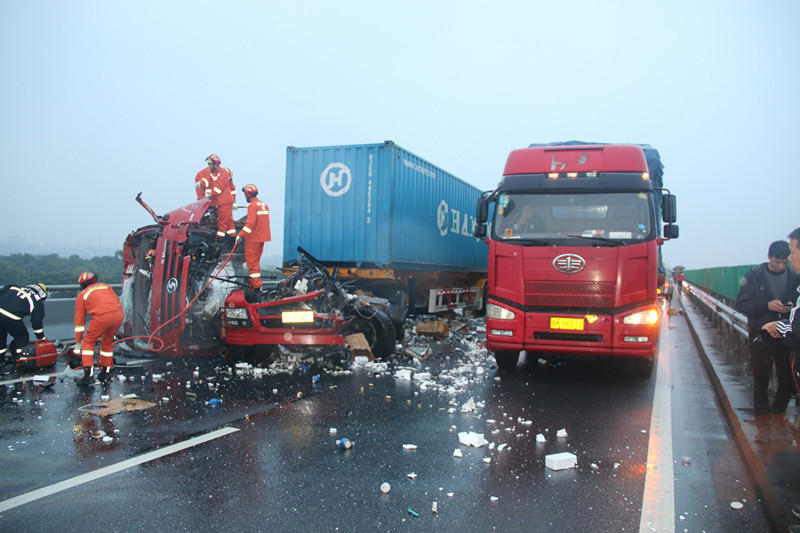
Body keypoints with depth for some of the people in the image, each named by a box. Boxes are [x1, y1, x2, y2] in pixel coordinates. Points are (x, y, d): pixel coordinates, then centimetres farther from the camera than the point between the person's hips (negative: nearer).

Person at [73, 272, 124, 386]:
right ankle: (105, 373, 31)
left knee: (88, 343, 14)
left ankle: (88, 374, 6)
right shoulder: (105, 286, 30)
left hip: (102, 317, -4)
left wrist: (78, 342, 29)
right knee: (107, 342, 24)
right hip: (119, 314, 4)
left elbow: (79, 320, 24)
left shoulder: (82, 295, 23)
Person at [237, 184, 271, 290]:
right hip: (262, 237, 8)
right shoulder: (264, 205, 11)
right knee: (256, 260, 16)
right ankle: (254, 283, 23)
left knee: (251, 261, -3)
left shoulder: (252, 205, -14)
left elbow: (250, 223, -22)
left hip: (253, 238, -8)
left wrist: (240, 234, -20)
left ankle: (256, 285, -7)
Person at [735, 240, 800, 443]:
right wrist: (767, 305, -19)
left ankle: (776, 416, 29)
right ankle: (763, 425, 11)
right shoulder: (755, 276, -2)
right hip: (761, 336, -2)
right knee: (761, 382, 2)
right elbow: (741, 305, -5)